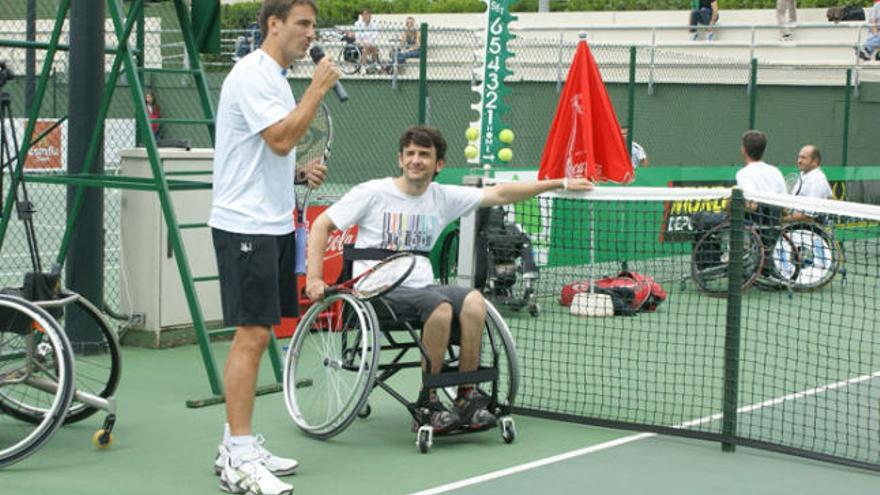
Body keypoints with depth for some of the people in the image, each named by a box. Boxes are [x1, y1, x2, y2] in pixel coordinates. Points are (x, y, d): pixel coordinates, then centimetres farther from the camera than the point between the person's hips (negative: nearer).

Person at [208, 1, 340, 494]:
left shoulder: (277, 78, 18)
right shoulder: (252, 73, -12)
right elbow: (280, 140, -22)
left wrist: (301, 173, 10)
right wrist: (318, 89, -16)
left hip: (273, 223, 10)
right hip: (245, 225, -10)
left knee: (257, 336, 11)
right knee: (251, 335, -12)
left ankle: (238, 446, 17)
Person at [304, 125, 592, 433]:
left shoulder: (443, 198, 12)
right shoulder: (372, 193, 2)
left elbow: (499, 194, 11)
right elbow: (322, 225, 5)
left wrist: (560, 184, 7)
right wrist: (314, 278, -8)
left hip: (421, 287, 4)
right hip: (378, 291, -4)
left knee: (473, 300, -26)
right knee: (440, 305, -32)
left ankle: (467, 397, -18)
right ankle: (427, 403, -21)